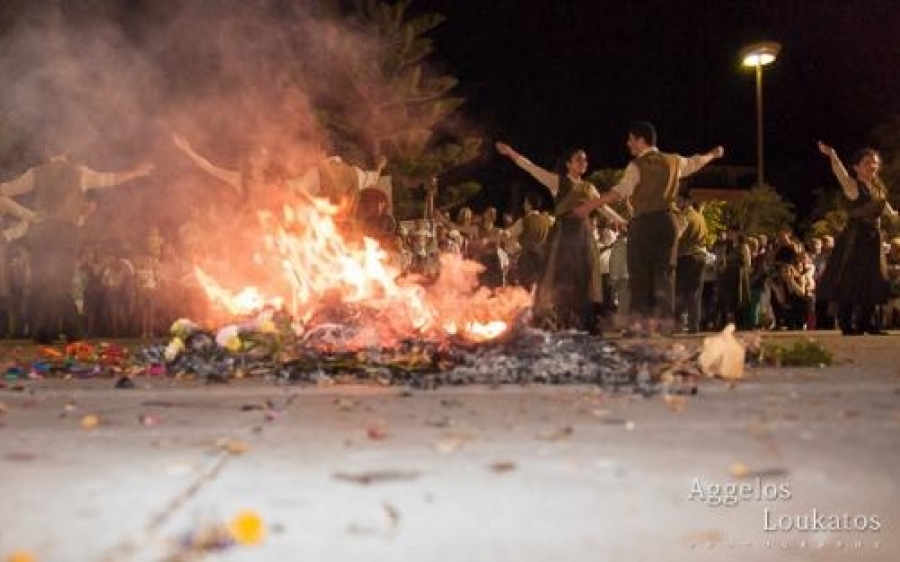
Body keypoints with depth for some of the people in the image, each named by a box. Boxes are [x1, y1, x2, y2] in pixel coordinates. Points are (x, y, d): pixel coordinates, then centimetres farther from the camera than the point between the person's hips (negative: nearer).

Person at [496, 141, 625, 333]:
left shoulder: (589, 187, 18)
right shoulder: (557, 181, 3)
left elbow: (604, 208, 27)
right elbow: (532, 168, -7)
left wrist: (624, 222, 27)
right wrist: (511, 153, -17)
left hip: (584, 234, 5)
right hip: (563, 233, -5)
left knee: (582, 279, 4)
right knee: (559, 279, -4)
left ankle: (581, 325, 9)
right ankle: (553, 325, 0)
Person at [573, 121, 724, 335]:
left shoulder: (637, 165, -6)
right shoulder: (673, 161, 14)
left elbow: (620, 191, -19)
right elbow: (695, 162, 32)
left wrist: (590, 205, -23)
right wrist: (713, 154, 54)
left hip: (644, 221, -5)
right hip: (667, 219, 5)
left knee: (640, 272, 0)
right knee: (664, 271, 7)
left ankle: (643, 321, -2)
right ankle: (665, 321, 6)